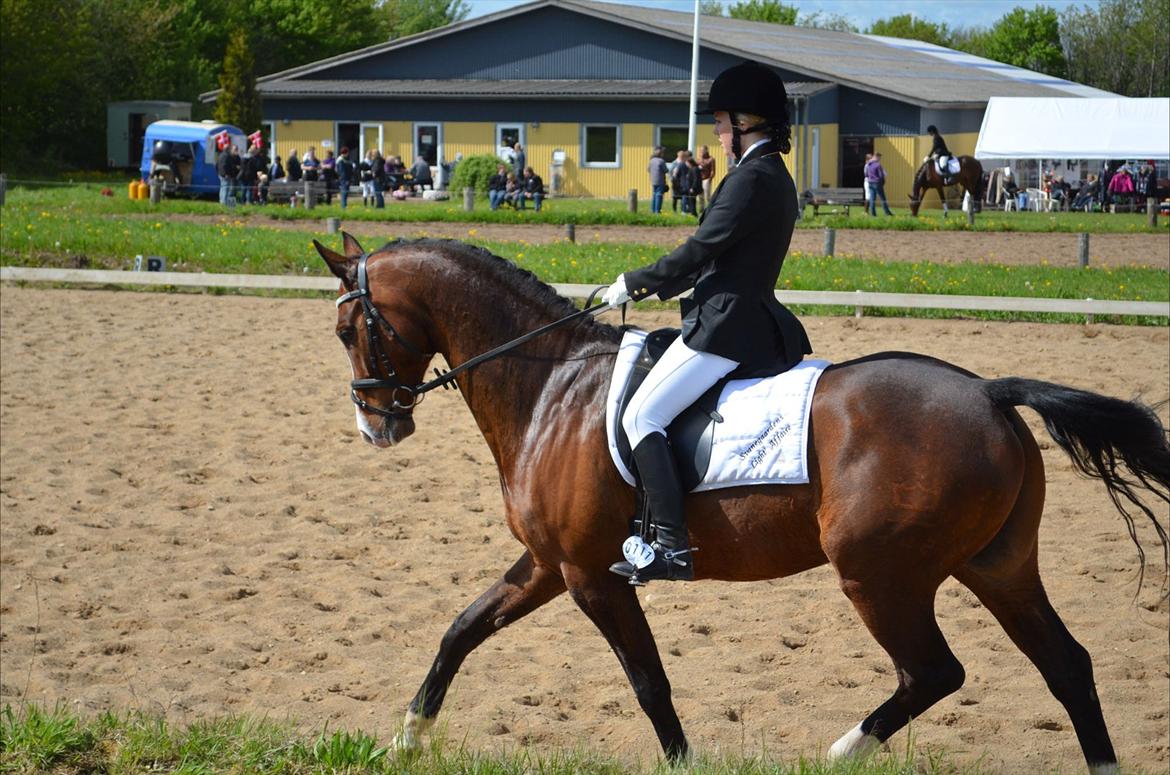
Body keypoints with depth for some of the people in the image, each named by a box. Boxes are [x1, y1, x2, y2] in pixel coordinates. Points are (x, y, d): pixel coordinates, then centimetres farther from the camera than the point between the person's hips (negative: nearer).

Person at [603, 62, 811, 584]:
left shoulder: (753, 177, -16)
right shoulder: (774, 176, 16)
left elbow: (700, 250, -18)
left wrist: (634, 284, -6)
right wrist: (650, 288, 19)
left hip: (727, 325, -11)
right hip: (752, 320, 11)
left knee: (642, 417, -15)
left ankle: (671, 546, -23)